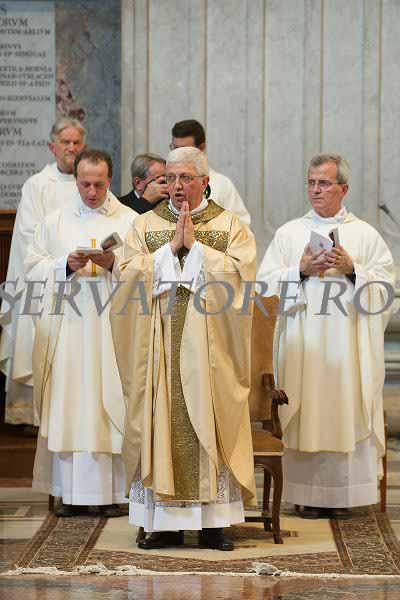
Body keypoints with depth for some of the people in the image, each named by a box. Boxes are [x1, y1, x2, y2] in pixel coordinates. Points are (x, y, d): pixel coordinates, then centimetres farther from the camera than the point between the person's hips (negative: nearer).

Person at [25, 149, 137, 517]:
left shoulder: (130, 221, 7)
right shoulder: (55, 221, 11)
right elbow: (33, 267, 7)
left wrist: (115, 264, -14)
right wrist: (66, 264, -9)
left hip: (112, 326, -1)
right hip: (67, 326, 1)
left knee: (109, 403, -3)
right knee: (67, 404, -2)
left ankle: (110, 491, 2)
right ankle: (70, 491, 2)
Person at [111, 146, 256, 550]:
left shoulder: (230, 226, 7)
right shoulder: (145, 225, 11)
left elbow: (241, 272, -9)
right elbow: (127, 274, -2)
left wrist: (194, 245, -10)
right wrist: (172, 247, -10)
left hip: (209, 343, -1)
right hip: (159, 343, 1)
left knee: (209, 422, -3)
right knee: (160, 423, -2)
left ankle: (213, 523, 2)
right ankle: (165, 523, 3)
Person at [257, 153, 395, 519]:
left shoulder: (365, 235, 9)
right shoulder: (288, 234, 11)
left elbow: (385, 284, 3)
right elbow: (266, 284, 4)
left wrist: (352, 269, -11)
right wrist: (302, 269, -9)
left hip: (348, 342, -1)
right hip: (303, 345, 1)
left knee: (346, 414, -2)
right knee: (306, 416, -3)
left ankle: (343, 494, 4)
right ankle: (308, 493, 3)